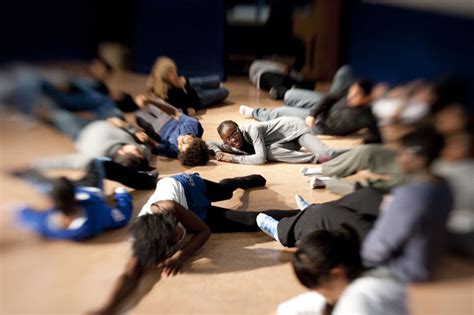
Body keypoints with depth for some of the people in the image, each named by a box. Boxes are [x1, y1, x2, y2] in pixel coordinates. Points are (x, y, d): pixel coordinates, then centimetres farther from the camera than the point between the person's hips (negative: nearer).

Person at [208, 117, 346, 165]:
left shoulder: (252, 129, -31)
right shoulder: (231, 146, -8)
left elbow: (260, 158, -37)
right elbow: (210, 144, 4)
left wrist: (233, 158, -30)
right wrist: (217, 152, -20)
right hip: (287, 145, 7)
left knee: (325, 154, -30)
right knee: (269, 152, -28)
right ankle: (316, 158, -21)